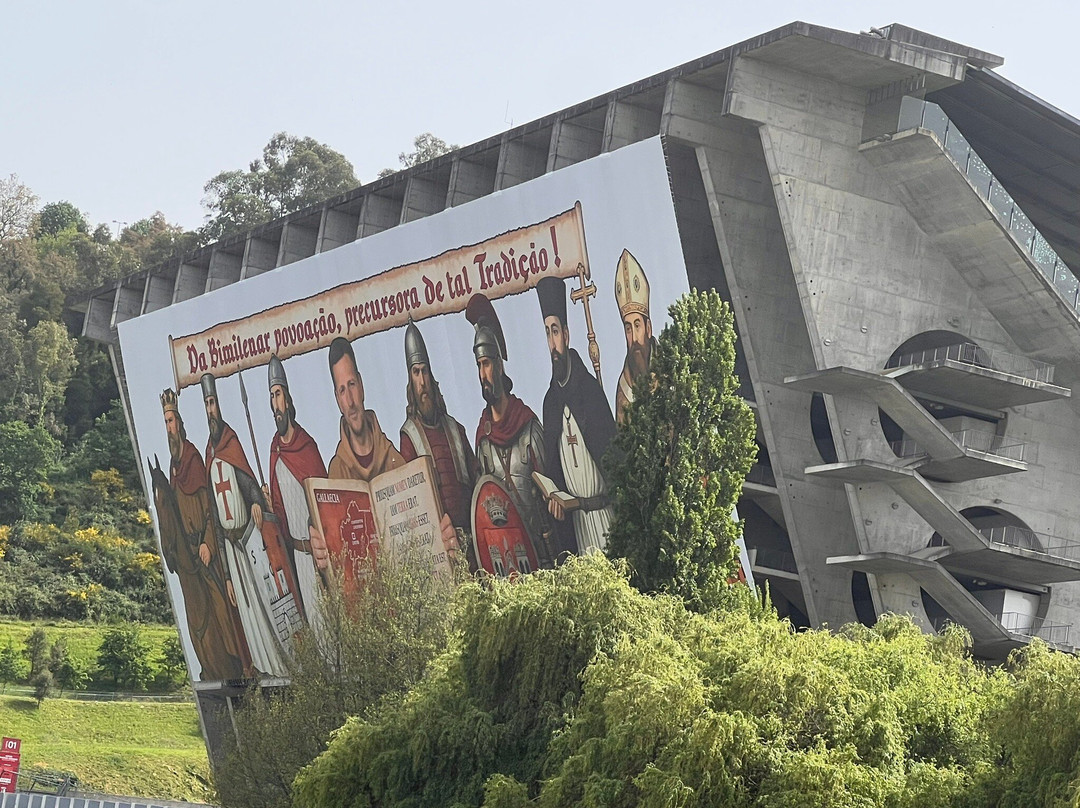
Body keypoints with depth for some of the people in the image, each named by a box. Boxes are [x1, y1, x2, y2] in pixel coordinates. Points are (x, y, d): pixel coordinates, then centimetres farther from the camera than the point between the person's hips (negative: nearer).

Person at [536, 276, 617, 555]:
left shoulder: (590, 387, -8)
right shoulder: (550, 400, 10)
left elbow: (612, 454, -13)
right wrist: (555, 497, -4)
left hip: (604, 510, -5)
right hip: (575, 515, 5)